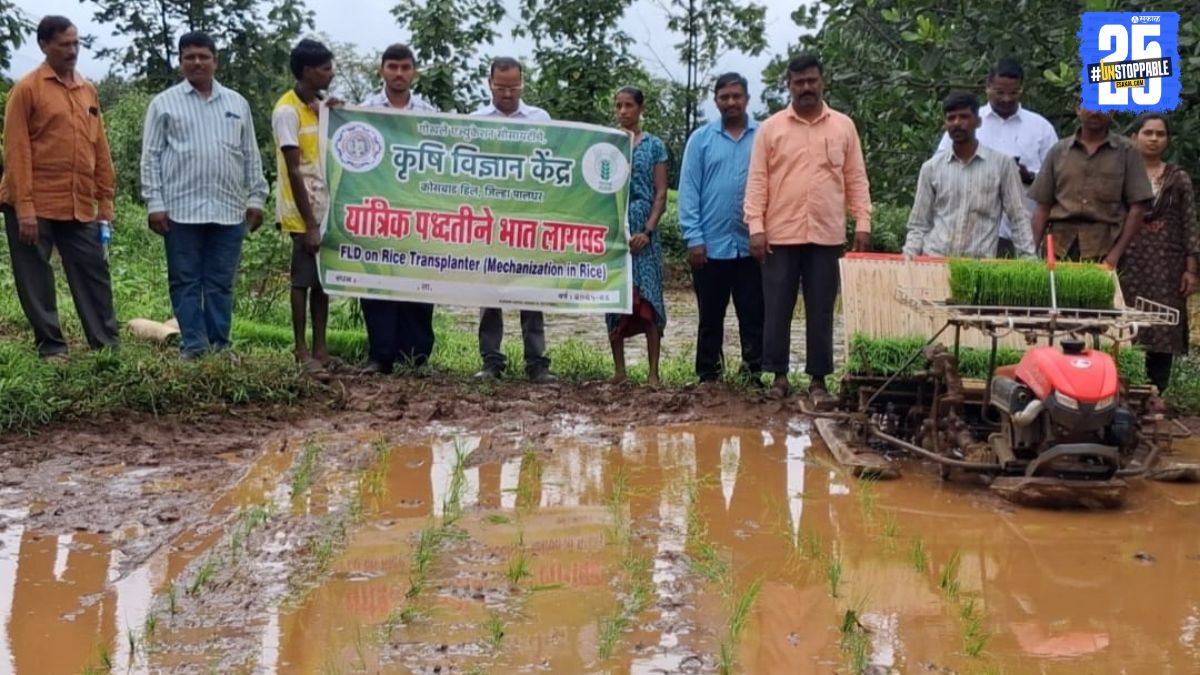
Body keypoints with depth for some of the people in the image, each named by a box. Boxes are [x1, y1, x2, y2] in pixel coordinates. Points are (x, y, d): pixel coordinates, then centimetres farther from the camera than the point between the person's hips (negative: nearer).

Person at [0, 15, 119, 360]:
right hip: (35, 206, -4)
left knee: (93, 272, 5)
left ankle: (107, 342, 11)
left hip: (80, 206, 5)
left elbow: (100, 149, 14)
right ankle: (51, 346, 10)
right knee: (36, 279, 2)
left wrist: (105, 201, 10)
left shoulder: (88, 90, 12)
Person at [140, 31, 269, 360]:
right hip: (181, 208, -2)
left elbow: (251, 156, 14)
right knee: (186, 281, 1)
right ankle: (193, 346, 7)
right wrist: (154, 203, -5)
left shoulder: (237, 103, 13)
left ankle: (219, 345, 12)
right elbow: (151, 157, 2)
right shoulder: (165, 103, 5)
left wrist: (256, 197, 8)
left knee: (221, 283, 6)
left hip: (228, 209, 2)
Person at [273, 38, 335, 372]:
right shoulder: (287, 111, -12)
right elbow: (294, 172, -16)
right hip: (305, 214, -7)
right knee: (303, 280, -1)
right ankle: (302, 352, 7)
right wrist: (309, 224, -18)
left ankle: (320, 348, 15)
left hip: (326, 209, 7)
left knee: (323, 279, 9)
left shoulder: (321, 106, 13)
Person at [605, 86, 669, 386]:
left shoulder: (654, 145, 5)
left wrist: (647, 231, -10)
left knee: (648, 297, -6)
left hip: (643, 230, -2)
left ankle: (653, 373, -4)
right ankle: (619, 370, 10)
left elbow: (661, 194, 1)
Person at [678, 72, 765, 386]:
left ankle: (754, 373, 14)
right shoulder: (701, 139, 3)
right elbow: (689, 190, 1)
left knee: (753, 315, 6)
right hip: (711, 244, 0)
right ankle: (708, 376, 18)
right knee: (711, 316, 9)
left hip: (752, 244, 0)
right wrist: (693, 238, -6)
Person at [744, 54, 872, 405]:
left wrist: (862, 223, -1)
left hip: (827, 235, 1)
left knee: (821, 311, 5)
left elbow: (856, 179, 8)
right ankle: (779, 375, 15)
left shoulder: (843, 126, 8)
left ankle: (818, 380, 12)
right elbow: (757, 181, 1)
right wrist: (756, 226, -9)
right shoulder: (771, 128, 3)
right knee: (777, 309, 3)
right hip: (780, 235, -1)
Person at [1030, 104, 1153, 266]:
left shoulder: (1126, 151, 7)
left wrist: (1115, 255, -8)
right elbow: (1043, 207, 10)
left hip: (1104, 252, -1)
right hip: (1060, 248, 2)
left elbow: (1136, 208, 1)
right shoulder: (1058, 151, 12)